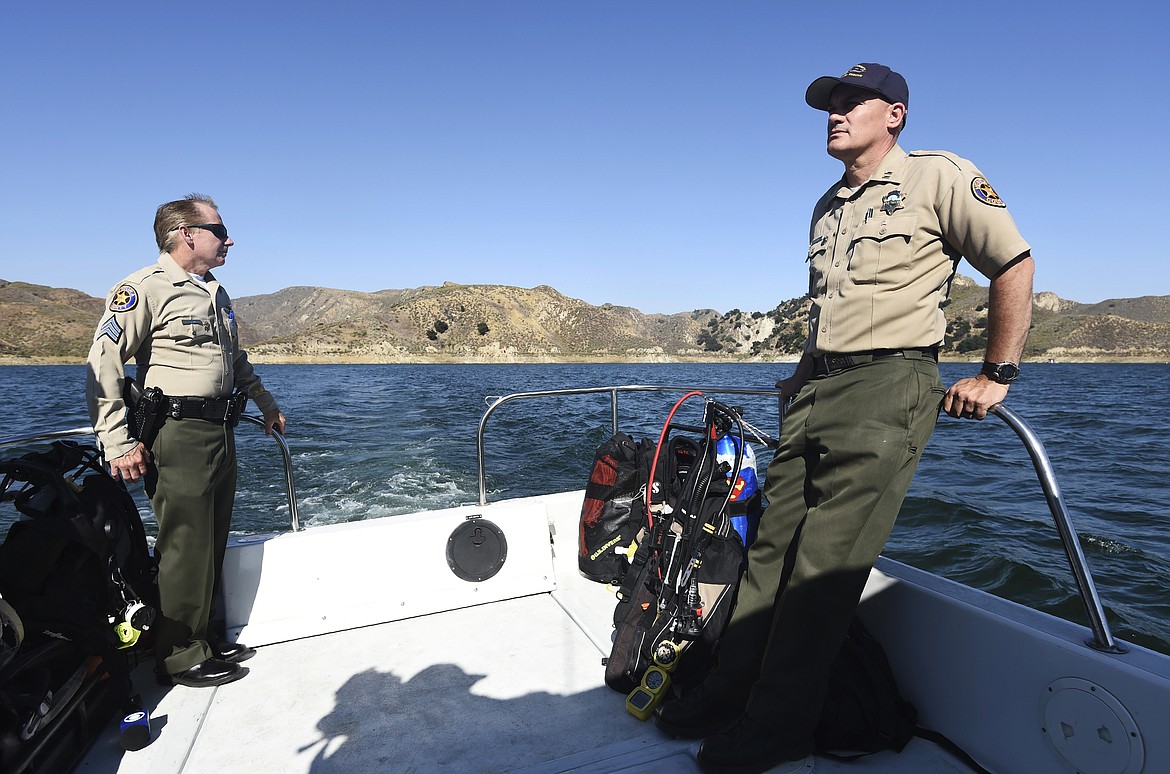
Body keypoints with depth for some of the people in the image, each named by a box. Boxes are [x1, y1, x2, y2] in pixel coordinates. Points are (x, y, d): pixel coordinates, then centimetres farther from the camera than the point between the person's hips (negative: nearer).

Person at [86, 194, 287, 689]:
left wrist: (265, 402, 30)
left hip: (221, 434, 8)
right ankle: (180, 658, 14)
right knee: (185, 548, -1)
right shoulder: (145, 289, -9)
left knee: (212, 545, 14)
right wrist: (118, 442, -18)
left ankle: (203, 636, 28)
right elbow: (102, 365, -14)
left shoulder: (215, 293, 17)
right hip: (177, 436, -8)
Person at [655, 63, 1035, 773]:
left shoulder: (939, 176, 3)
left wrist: (997, 375, -4)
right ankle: (731, 691, 13)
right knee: (775, 544, 3)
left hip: (890, 384, -6)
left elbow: (1015, 265, 1)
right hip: (816, 389, 7)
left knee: (827, 561, -8)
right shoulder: (828, 206, 23)